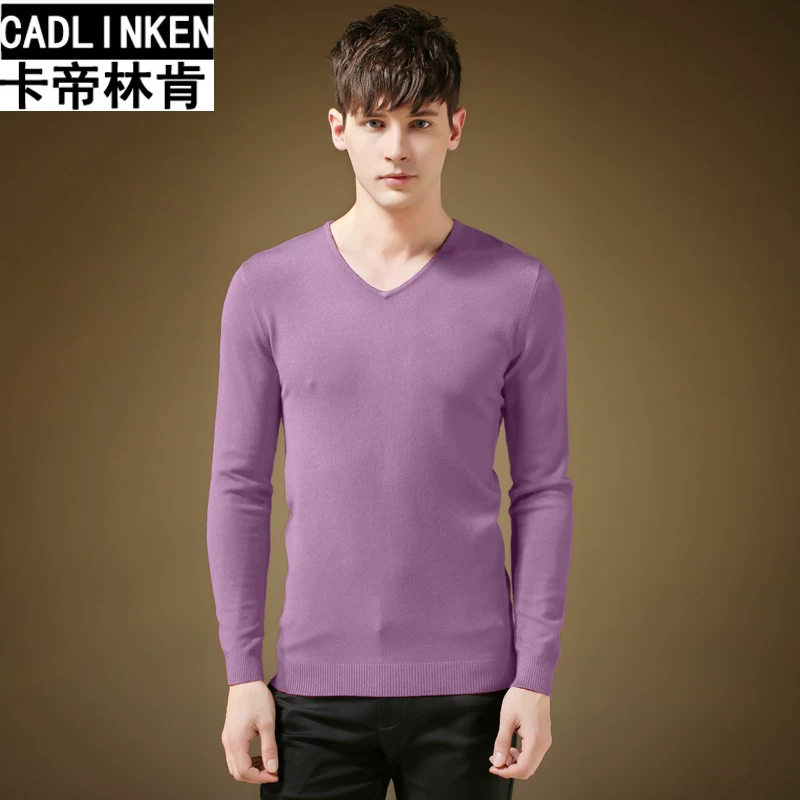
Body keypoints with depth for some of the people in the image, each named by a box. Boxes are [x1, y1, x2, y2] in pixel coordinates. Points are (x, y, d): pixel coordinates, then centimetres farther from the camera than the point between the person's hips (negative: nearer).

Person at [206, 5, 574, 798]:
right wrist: (242, 672, 0)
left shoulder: (520, 292, -1)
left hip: (467, 686, 0)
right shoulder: (266, 289, 0)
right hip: (316, 687, 1)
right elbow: (238, 486, 3)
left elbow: (542, 490, 1)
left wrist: (536, 675, -3)